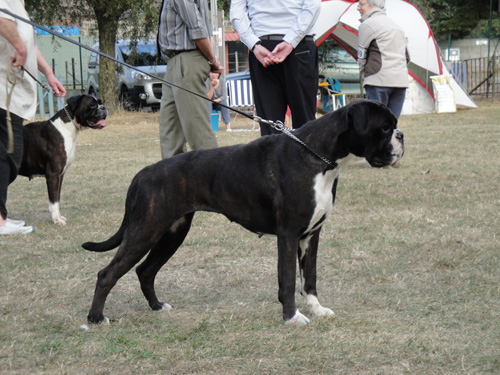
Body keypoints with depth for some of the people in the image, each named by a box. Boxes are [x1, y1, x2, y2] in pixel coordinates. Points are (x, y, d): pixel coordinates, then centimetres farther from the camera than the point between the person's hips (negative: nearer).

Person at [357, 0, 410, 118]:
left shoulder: (367, 24, -2)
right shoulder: (396, 25, 23)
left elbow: (361, 57, 2)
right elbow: (406, 57, 27)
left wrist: (364, 74, 16)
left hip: (379, 81, -8)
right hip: (402, 81, 8)